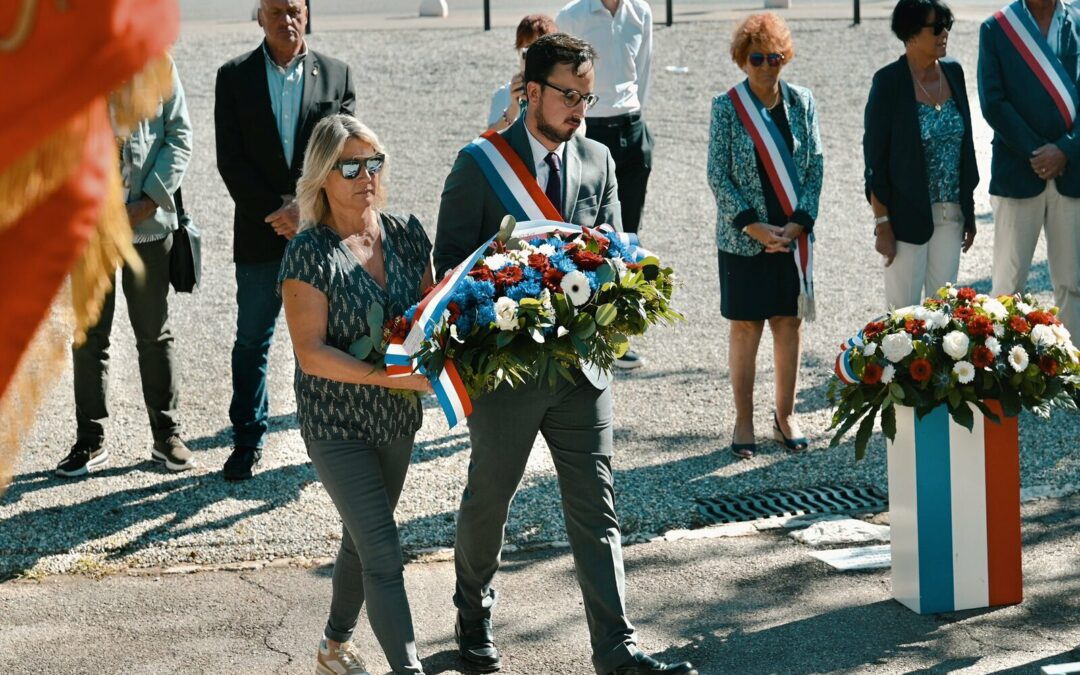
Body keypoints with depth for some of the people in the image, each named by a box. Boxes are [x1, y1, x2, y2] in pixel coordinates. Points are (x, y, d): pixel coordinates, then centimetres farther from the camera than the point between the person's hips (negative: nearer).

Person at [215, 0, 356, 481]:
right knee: (252, 340, 6)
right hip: (260, 233, 0)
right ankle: (248, 440, 16)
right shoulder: (234, 77, 3)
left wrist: (305, 210, -11)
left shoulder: (336, 75, 5)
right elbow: (231, 159, -3)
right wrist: (276, 211, -11)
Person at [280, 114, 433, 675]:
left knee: (362, 538, 20)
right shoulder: (310, 252, -16)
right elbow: (312, 353, -20)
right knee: (383, 553, -10)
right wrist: (391, 375, -28)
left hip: (397, 418, 6)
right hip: (337, 423, -6)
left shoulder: (406, 233, 0)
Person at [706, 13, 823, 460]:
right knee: (746, 326, 4)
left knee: (790, 322, 8)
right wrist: (753, 226, -14)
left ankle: (785, 415, 20)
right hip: (742, 236, -3)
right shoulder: (727, 107, -6)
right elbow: (718, 175, -7)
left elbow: (814, 167, 2)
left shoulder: (801, 103, 2)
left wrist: (799, 222, -10)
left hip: (793, 234, 3)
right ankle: (743, 421, 12)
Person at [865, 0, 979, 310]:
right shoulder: (889, 81, -12)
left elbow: (965, 146, 12)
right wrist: (882, 224, -13)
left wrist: (969, 213, 12)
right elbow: (875, 159, -10)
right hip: (908, 215, -5)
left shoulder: (953, 73, 5)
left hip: (951, 214, 5)